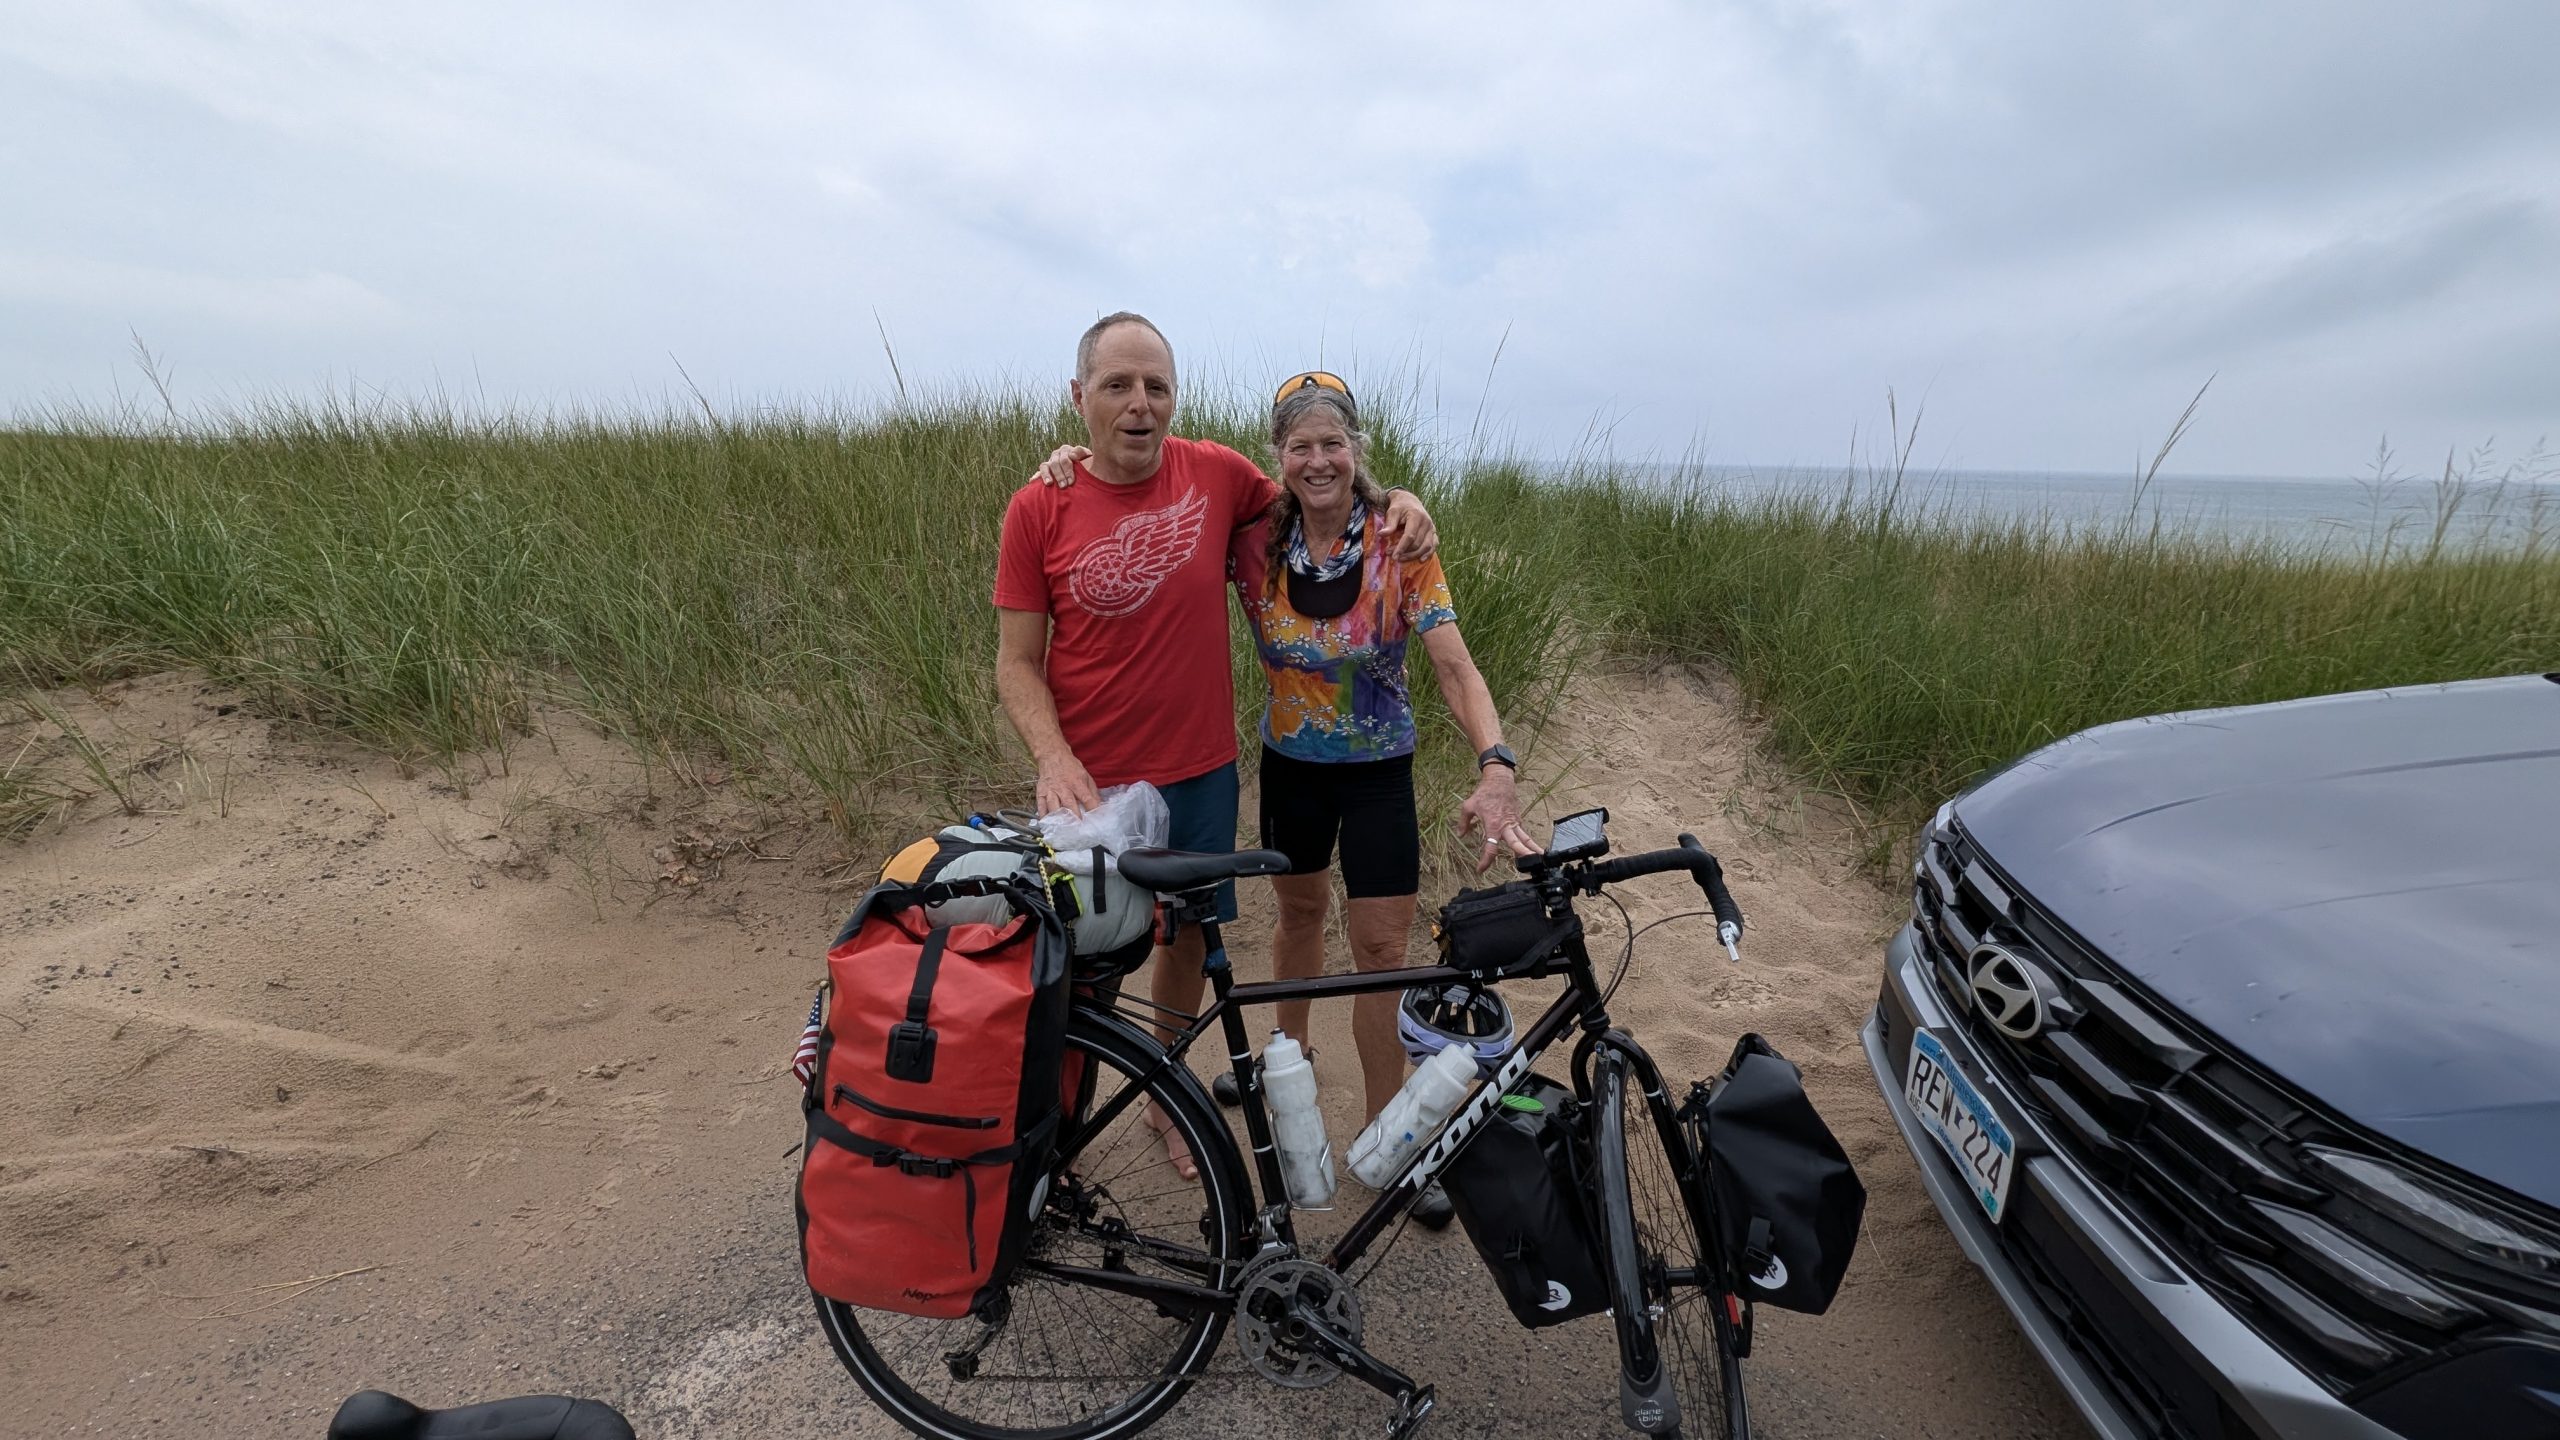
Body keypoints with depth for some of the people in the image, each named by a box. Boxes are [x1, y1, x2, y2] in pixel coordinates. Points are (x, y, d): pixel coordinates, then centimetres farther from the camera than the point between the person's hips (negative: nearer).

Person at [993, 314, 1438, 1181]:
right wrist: (1053, 758, -21)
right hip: (1091, 784, -2)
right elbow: (1017, 660, -5)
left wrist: (1394, 501, -2)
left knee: (1187, 936, 19)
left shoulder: (1217, 475, -4)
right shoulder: (1039, 509, -9)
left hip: (1201, 773, 3)